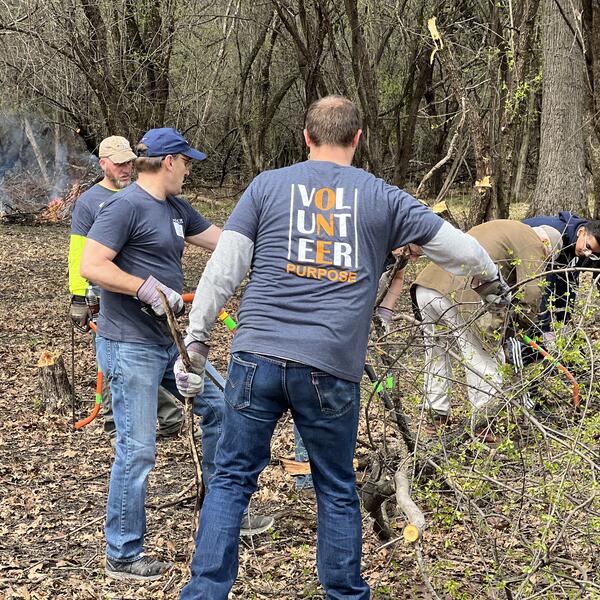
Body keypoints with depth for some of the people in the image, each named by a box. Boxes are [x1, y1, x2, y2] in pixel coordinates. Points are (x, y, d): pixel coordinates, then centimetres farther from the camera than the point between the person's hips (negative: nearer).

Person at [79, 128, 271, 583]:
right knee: (137, 450, -5)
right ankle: (123, 556, 9)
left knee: (219, 406, 16)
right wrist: (149, 288, -22)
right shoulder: (126, 206, -14)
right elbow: (91, 266, -20)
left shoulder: (176, 209, 12)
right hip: (130, 347, -9)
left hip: (170, 342, 9)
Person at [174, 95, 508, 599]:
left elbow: (223, 269, 2)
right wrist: (494, 281, 36)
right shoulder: (382, 198, 8)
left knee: (232, 480, 9)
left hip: (257, 356, 0)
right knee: (338, 491, 14)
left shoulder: (268, 185, 8)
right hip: (332, 369, 0)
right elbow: (457, 247, 16)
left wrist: (196, 339, 8)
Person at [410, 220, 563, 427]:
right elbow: (530, 291, -4)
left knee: (436, 351, 23)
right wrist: (526, 323, 12)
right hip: (460, 294, -8)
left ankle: (437, 416, 30)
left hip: (425, 284, 9)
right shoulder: (533, 244, 6)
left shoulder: (500, 228, 33)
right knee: (486, 360, 3)